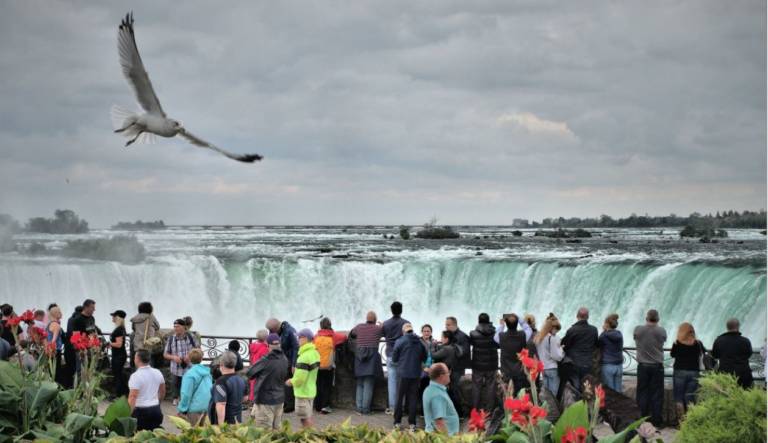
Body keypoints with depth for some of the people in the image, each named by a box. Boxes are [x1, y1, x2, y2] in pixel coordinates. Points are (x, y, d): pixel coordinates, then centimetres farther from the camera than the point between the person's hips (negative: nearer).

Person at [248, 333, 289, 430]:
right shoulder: (285, 360, -1)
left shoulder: (265, 361, -19)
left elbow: (250, 373, -7)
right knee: (276, 428, 15)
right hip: (279, 400, 6)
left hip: (265, 401, -6)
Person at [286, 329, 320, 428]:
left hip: (303, 392, -9)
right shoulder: (314, 353, 6)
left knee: (305, 419, -1)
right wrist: (294, 380, 10)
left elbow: (300, 378, -25)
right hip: (311, 390, 9)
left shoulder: (305, 356, -23)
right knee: (308, 417, 19)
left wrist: (291, 381, -6)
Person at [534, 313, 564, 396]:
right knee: (553, 395, -3)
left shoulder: (538, 338, 6)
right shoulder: (553, 338, -14)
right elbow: (557, 356, -14)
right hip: (553, 369, -7)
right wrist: (561, 349, 2)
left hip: (543, 369, 7)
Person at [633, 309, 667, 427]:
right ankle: (656, 421, 4)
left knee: (642, 394, 7)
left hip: (643, 366, 1)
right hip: (657, 366, -1)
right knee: (657, 395, 4)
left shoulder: (638, 330, -6)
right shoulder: (661, 331, -8)